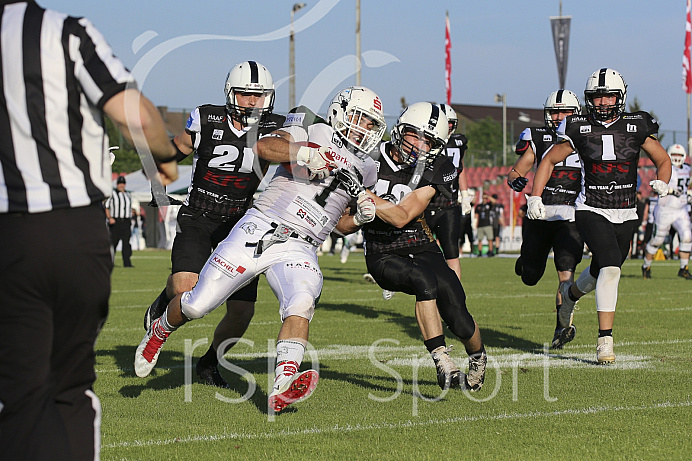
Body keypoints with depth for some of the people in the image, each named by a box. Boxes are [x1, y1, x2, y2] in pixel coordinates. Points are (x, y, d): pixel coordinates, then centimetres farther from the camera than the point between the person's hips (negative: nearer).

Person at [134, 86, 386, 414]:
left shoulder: (364, 171, 17)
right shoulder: (313, 130, 2)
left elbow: (342, 223, 24)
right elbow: (264, 146, -13)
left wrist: (360, 215, 3)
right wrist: (307, 153, -25)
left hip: (298, 249, 3)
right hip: (259, 229, -3)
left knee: (302, 303, -29)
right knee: (197, 305, -1)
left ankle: (282, 390, -43)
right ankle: (160, 330, 33)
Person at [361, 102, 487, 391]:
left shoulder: (432, 172, -9)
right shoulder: (371, 159, -7)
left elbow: (402, 217, -22)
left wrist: (367, 196, -34)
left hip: (421, 248, 1)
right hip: (383, 256, -1)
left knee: (458, 320, -10)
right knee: (425, 280, -34)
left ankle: (478, 358, 27)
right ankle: (442, 362, -29)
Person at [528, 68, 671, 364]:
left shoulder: (636, 128, -1)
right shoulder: (579, 129, -4)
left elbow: (663, 160, 11)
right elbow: (549, 160, 7)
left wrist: (662, 182, -10)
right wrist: (535, 197, -3)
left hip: (625, 215, 3)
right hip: (591, 212, -3)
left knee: (602, 272, 15)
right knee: (610, 267, -22)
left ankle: (571, 293, 51)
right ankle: (605, 340, -18)